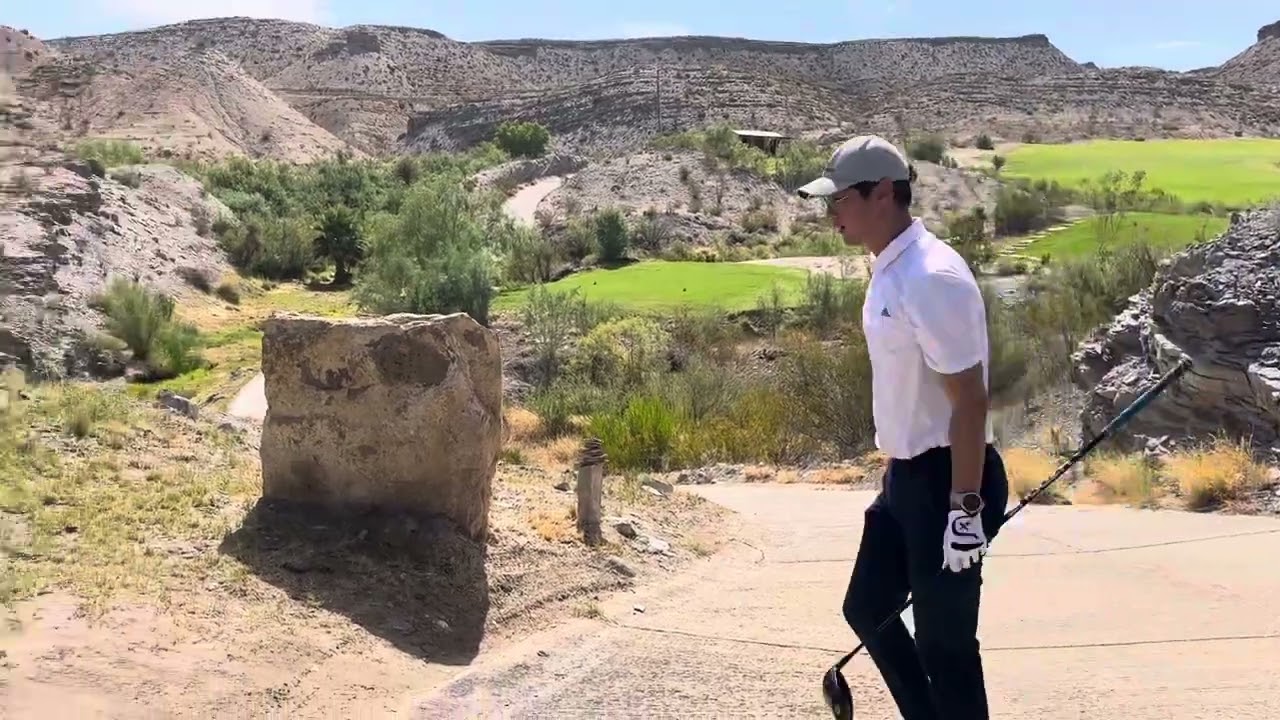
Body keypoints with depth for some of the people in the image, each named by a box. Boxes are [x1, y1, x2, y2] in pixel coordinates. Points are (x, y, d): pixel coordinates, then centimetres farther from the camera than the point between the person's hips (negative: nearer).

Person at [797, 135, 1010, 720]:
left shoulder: (930, 277, -22)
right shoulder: (889, 269, 8)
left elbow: (969, 399, -23)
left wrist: (965, 507, -22)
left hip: (947, 479, -10)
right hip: (908, 474, 10)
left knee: (944, 642, 3)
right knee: (866, 610, 19)